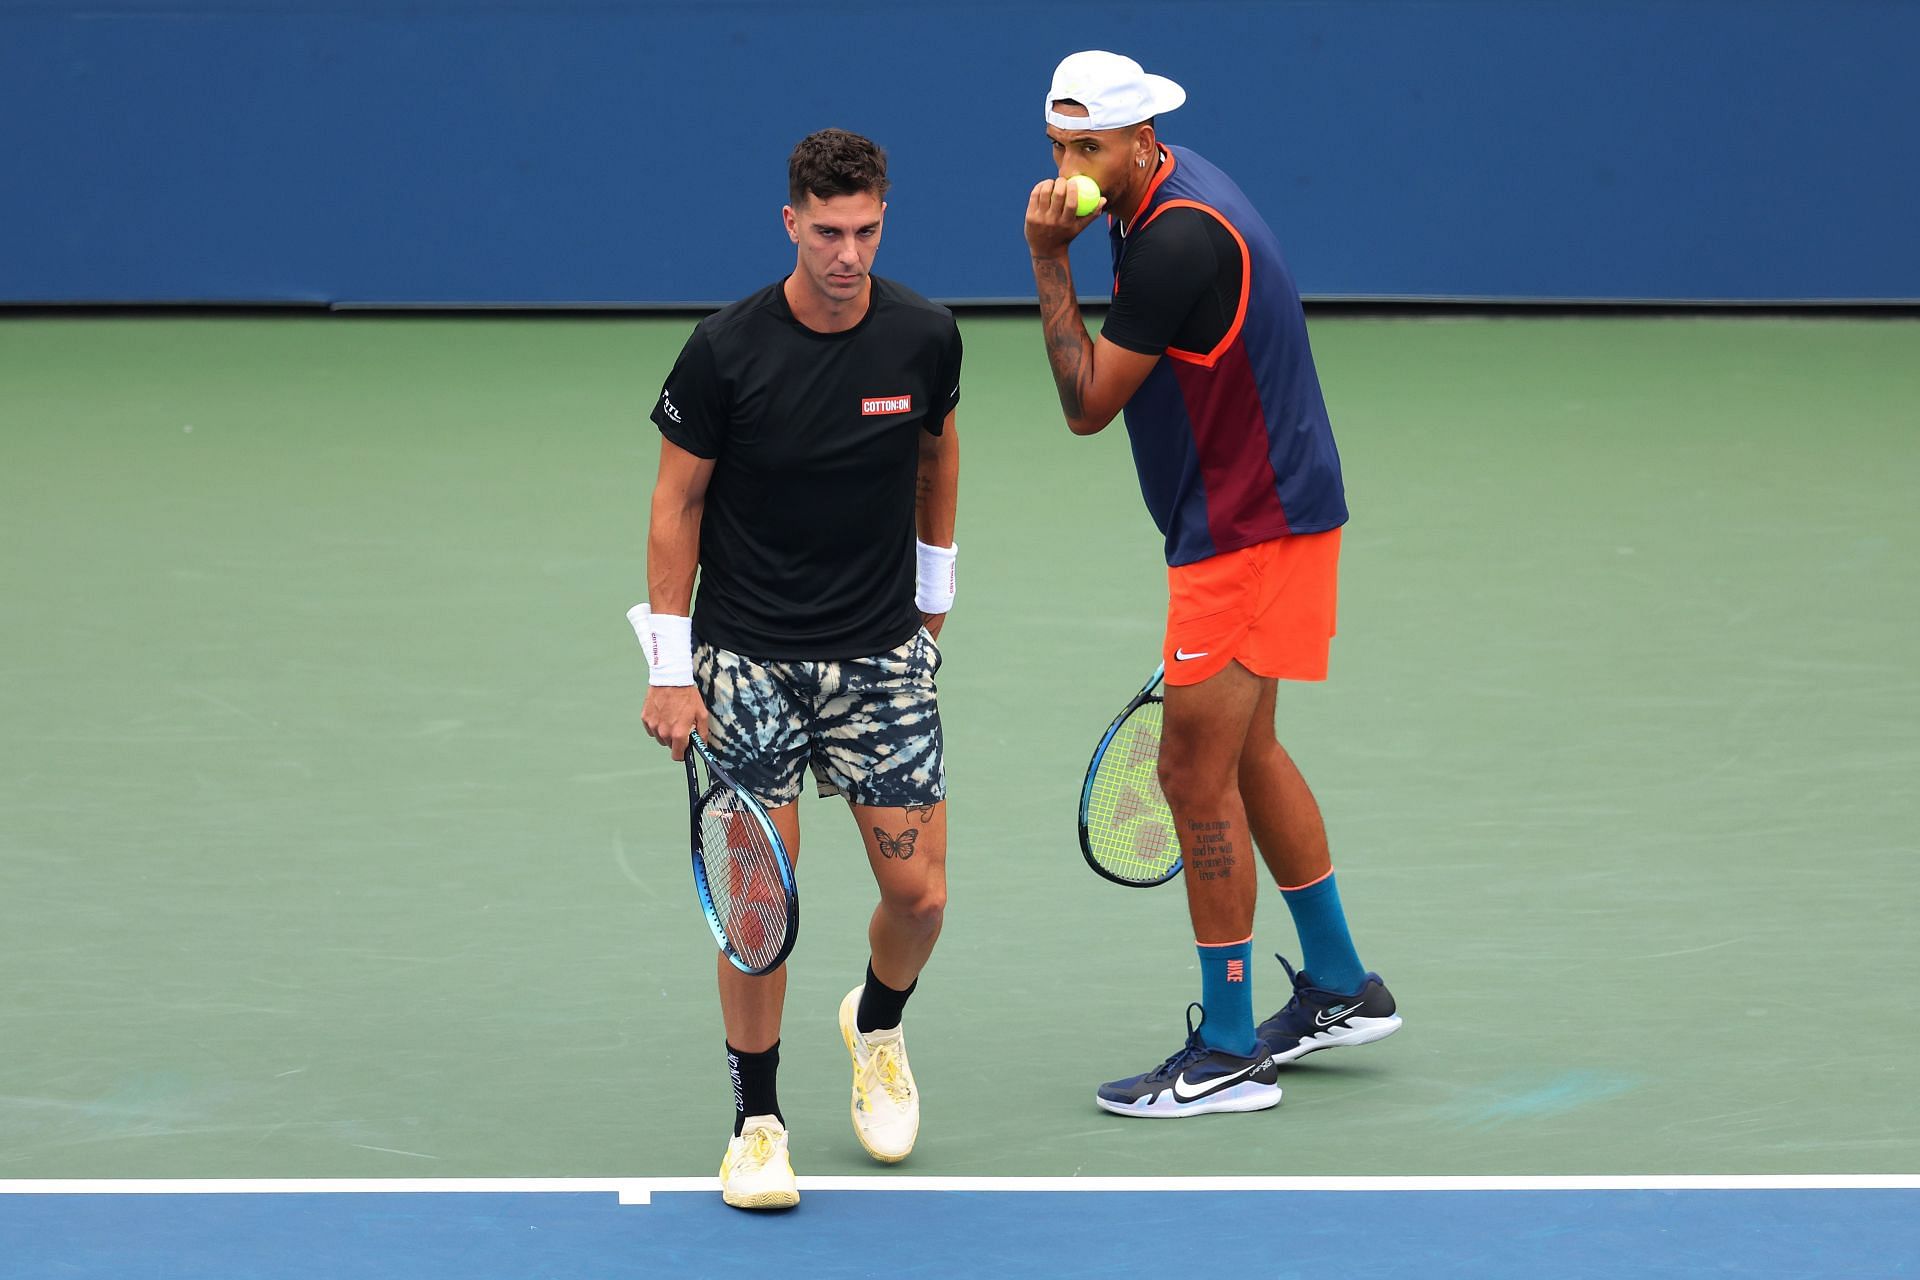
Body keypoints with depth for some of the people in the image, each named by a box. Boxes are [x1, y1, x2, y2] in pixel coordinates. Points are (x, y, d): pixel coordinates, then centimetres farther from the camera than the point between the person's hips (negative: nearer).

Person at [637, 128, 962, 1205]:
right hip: (747, 659, -2)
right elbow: (679, 501, -4)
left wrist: (935, 589, 19)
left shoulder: (924, 337, -6)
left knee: (919, 892, 0)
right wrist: (671, 667, -6)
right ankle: (757, 1120, 10)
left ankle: (877, 1031, 32)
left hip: (884, 655, 2)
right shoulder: (727, 349, -13)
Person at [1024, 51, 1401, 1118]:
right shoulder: (1165, 198, 7)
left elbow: (1087, 404, -20)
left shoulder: (1177, 242, -25)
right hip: (1256, 518, 11)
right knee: (1246, 753, 20)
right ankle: (1339, 989, 32)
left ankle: (1227, 1056, 0)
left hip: (1251, 534, -11)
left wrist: (1049, 266, -20)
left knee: (1196, 772, -6)